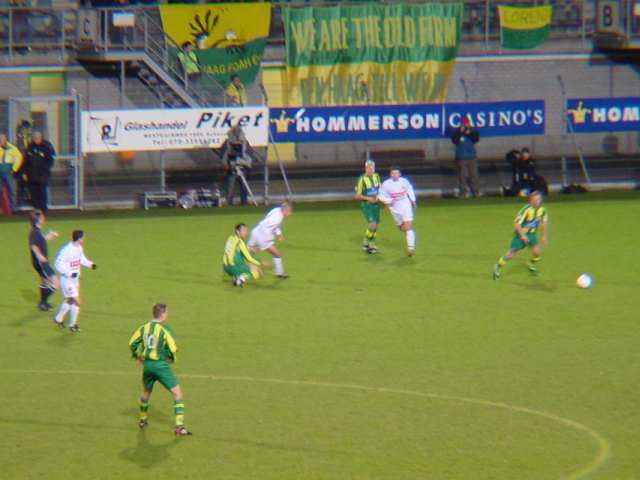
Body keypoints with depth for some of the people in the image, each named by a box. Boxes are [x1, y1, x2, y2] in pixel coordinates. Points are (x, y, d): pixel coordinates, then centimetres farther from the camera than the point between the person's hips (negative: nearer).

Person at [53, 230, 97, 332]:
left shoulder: (79, 248, -1)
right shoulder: (67, 250, -27)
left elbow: (82, 258, 16)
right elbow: (58, 264, -24)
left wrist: (90, 264, -2)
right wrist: (70, 273, -29)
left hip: (75, 278, 9)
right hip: (67, 279, -9)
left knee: (70, 300, 21)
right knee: (77, 301, -5)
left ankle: (58, 319, 39)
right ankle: (72, 324, 12)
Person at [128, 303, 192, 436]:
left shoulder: (144, 328, 4)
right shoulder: (165, 329, -13)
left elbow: (132, 343, 9)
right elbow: (173, 349, -16)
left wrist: (137, 356, 24)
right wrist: (171, 358, 6)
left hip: (146, 364, 6)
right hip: (161, 364, -6)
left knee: (146, 392, 29)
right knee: (177, 393, -3)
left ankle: (142, 420, 44)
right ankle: (179, 426, -11)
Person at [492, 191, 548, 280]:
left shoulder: (542, 210, -8)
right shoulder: (526, 209, -26)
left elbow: (544, 222, 11)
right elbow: (516, 223, -23)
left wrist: (544, 236, 10)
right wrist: (522, 235, -26)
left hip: (531, 234, 5)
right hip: (521, 233, -5)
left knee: (537, 250, -14)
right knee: (511, 254, -5)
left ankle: (531, 265, 17)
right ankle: (498, 267, 17)